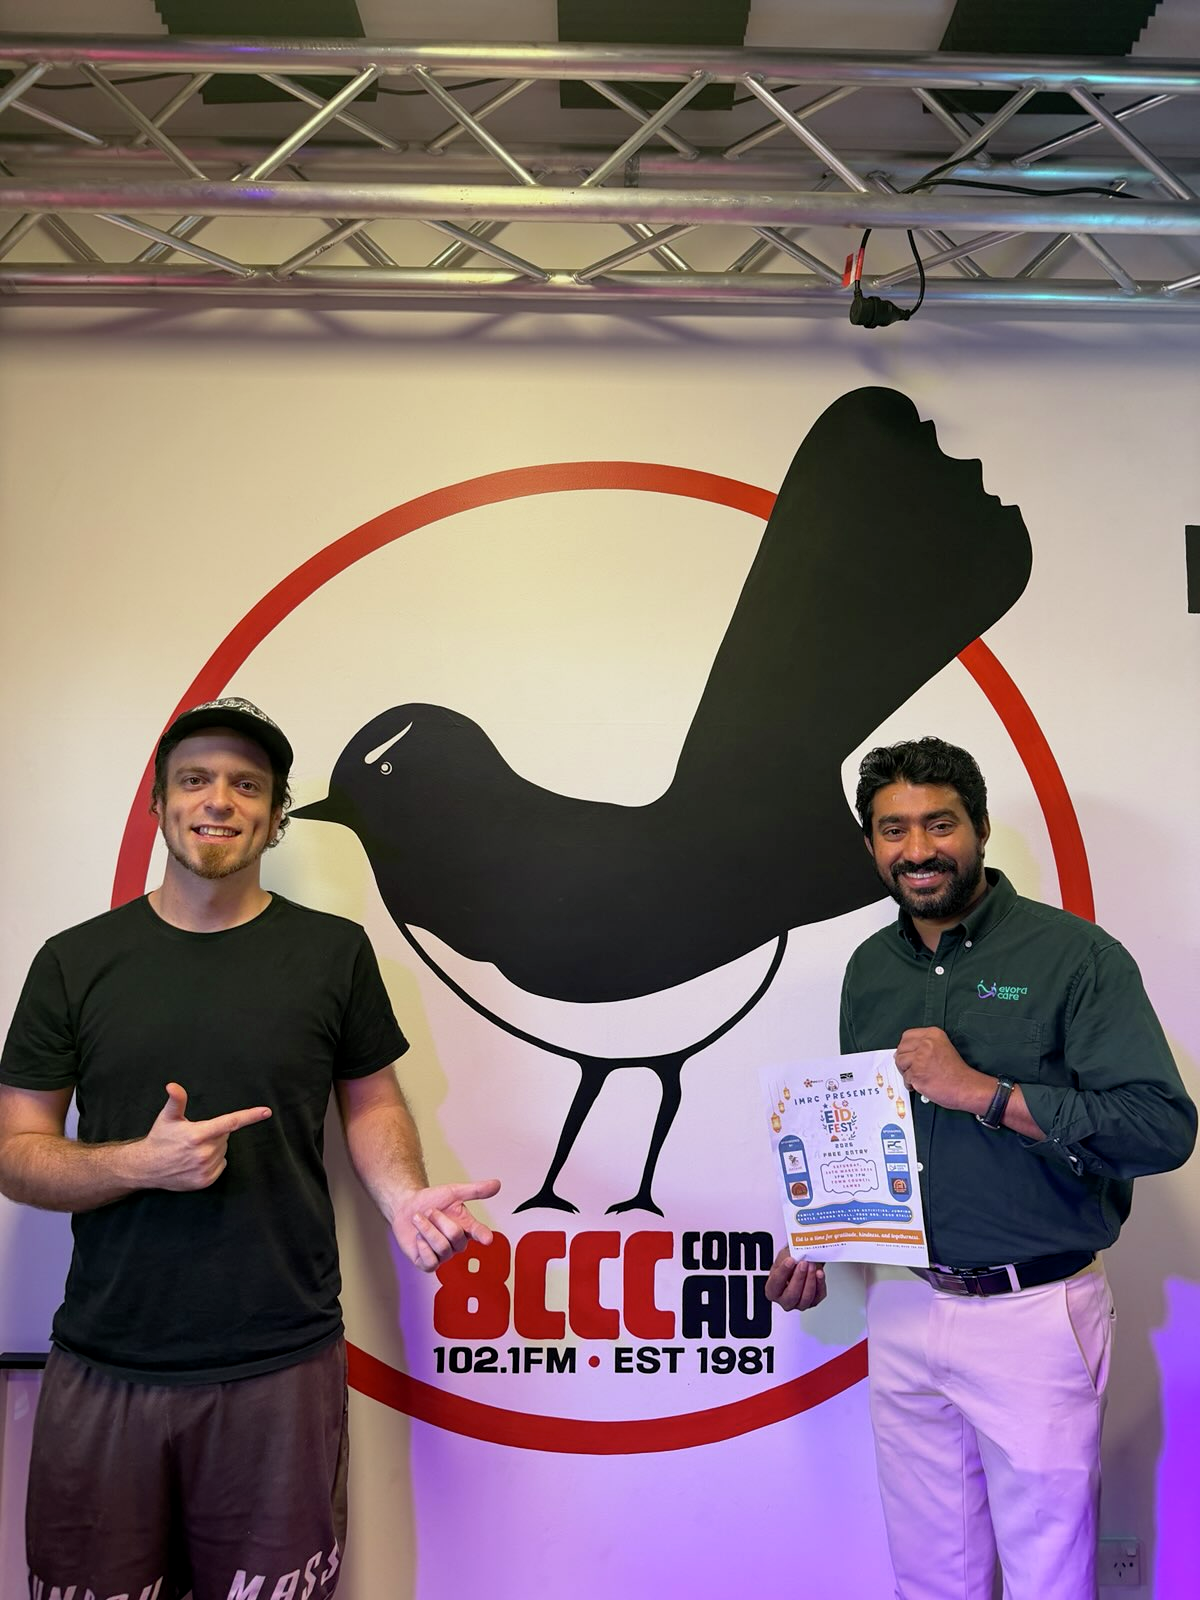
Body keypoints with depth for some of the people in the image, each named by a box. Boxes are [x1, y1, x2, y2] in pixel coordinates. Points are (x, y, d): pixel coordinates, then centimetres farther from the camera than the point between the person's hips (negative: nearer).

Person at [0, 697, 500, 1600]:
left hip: (281, 1369, -1)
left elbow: (372, 1102, 8)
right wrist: (141, 1164, -16)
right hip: (105, 1368, 1)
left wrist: (403, 1196, -12)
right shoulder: (77, 961, 1)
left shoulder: (333, 952, 0)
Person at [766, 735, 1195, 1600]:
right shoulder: (870, 969, 6)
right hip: (902, 1309, 5)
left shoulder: (1074, 954, -12)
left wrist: (980, 1090, -25)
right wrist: (813, 1244, 5)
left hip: (1035, 1317, -5)